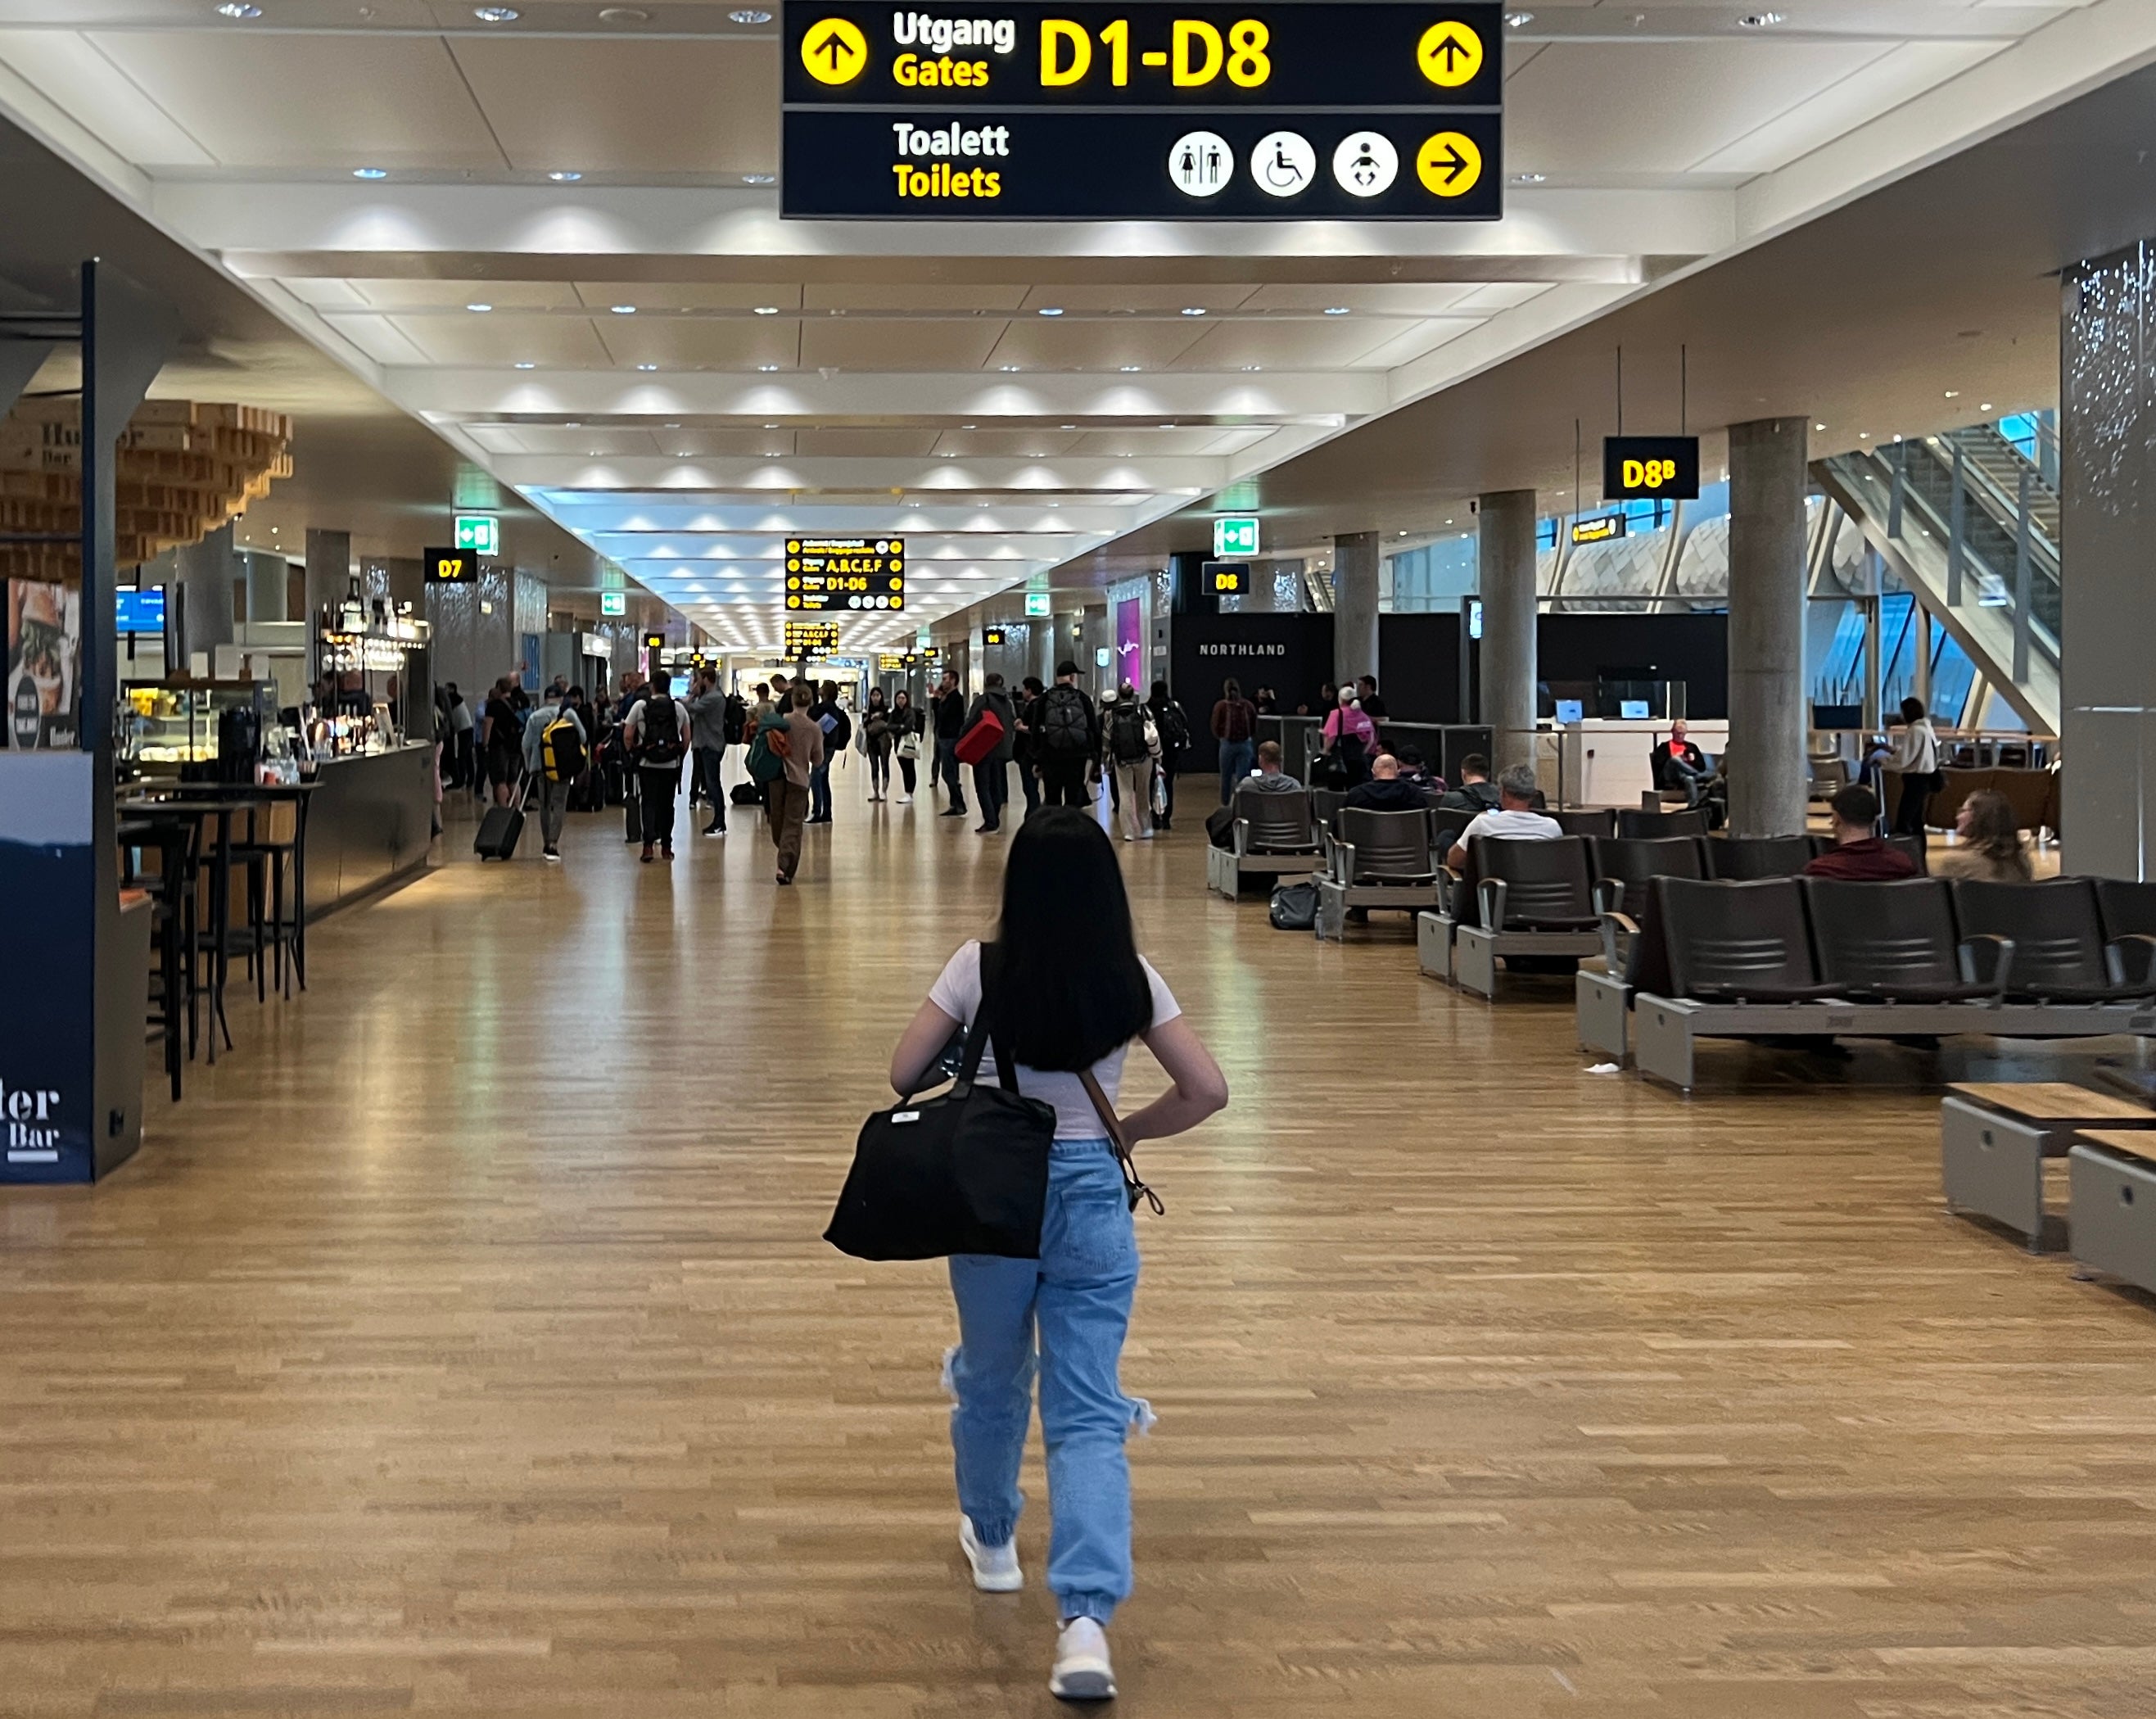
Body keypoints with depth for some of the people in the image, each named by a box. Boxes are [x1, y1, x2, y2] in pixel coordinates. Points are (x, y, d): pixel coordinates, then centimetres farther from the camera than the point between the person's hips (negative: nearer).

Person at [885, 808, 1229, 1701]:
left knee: (991, 1376, 24)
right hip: (1092, 1195, 0)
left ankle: (991, 1538, 46)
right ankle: (1085, 1617, -15)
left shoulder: (979, 969, -8)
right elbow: (1206, 1091, -4)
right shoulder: (1132, 980, -4)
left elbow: (904, 1075, -7)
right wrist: (1125, 1129, 10)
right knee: (1089, 1413, 0)